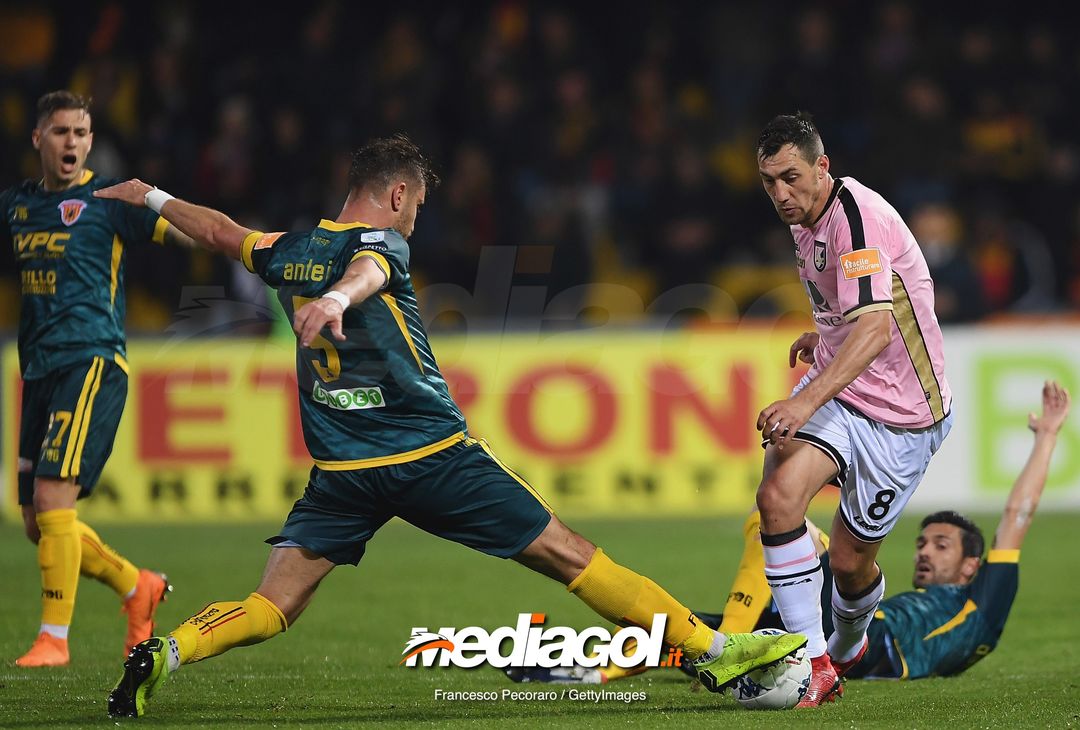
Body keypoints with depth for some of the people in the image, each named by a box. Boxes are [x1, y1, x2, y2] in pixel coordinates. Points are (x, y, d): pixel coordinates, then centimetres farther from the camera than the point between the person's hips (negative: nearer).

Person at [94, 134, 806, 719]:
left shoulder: (290, 251, 13)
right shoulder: (380, 243, -6)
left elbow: (217, 229, 30)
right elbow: (365, 272, -30)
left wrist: (151, 196, 49)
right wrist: (337, 300, -53)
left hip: (343, 474, 5)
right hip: (434, 452, -5)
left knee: (268, 610, 4)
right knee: (570, 557, 0)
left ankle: (165, 653, -22)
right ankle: (711, 649, 3)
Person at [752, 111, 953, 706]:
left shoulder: (857, 218, -25)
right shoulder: (806, 218, 4)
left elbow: (876, 327, -38)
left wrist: (807, 401, -48)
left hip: (900, 411, -7)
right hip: (835, 387, 7)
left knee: (851, 559, 2)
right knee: (778, 496, -19)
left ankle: (845, 649, 35)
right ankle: (814, 664, -13)